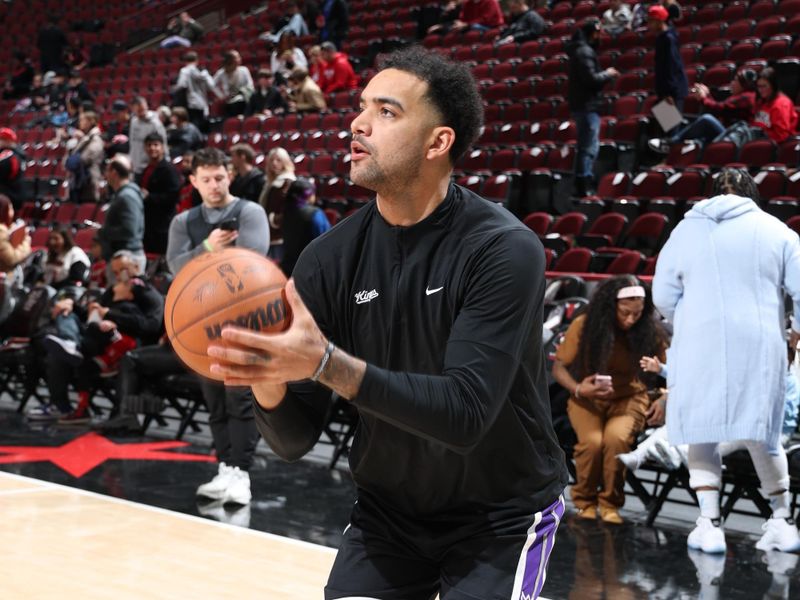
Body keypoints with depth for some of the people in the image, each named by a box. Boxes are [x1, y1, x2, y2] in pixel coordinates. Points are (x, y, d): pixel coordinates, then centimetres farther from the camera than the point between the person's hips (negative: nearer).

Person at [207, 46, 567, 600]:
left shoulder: (504, 250, -22)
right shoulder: (329, 259, -9)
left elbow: (466, 413, -30)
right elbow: (295, 440, -8)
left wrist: (326, 363, -39)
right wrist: (267, 382, -30)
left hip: (502, 514, -4)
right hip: (389, 508, 4)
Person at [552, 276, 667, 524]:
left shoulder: (649, 331, -9)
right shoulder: (584, 326, -10)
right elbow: (559, 367, -3)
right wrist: (578, 389, -22)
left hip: (628, 398, 0)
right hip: (588, 399, 0)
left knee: (616, 438, -33)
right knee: (592, 441, -31)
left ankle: (610, 503, -7)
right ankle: (585, 501, 0)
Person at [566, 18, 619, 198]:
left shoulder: (580, 49, 15)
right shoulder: (585, 52, -16)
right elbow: (591, 79, -23)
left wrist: (605, 75, 10)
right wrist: (608, 74, -8)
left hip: (582, 104, 11)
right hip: (587, 105, -11)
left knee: (587, 146, 17)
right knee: (589, 147, -9)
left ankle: (582, 184, 22)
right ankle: (583, 186, -9)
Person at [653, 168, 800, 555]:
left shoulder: (685, 231, 8)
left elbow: (663, 296, 7)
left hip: (700, 348, 0)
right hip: (760, 348, 1)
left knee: (702, 435, 9)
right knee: (762, 436, 12)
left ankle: (710, 524, 2)